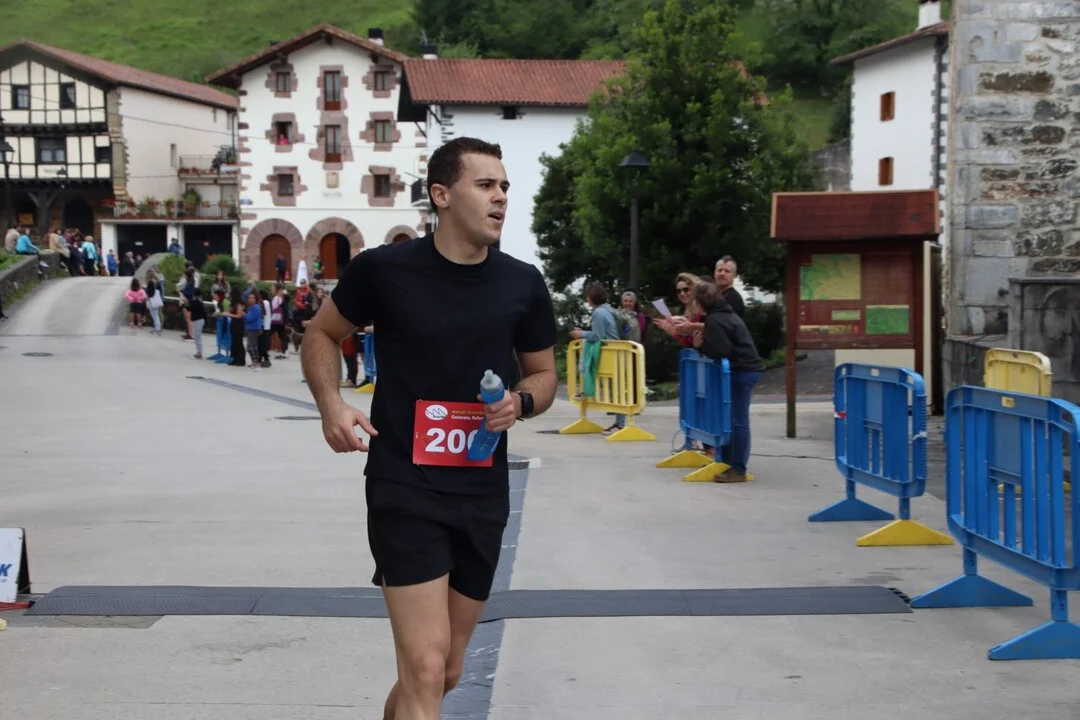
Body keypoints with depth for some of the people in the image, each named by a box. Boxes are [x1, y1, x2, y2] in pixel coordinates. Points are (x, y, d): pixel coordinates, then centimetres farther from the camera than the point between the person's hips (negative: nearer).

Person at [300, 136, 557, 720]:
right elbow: (322, 335, 8)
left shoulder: (523, 284, 1)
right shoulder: (384, 269, -8)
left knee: (446, 672, 15)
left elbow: (543, 374, 14)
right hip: (404, 489, -4)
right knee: (426, 669, -16)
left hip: (483, 496, 5)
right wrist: (331, 404, -10)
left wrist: (520, 402, -9)